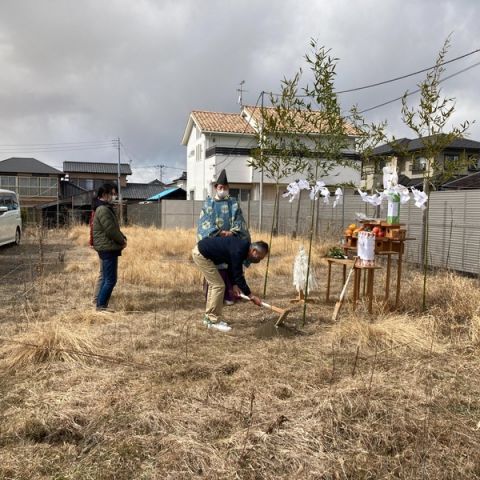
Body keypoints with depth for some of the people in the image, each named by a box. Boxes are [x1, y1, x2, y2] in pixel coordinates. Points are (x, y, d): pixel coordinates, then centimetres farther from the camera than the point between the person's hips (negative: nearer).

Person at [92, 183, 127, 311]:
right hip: (108, 248, -11)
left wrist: (123, 238, 6)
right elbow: (111, 230, -21)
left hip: (108, 248, 11)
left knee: (106, 279, 16)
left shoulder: (106, 208, 18)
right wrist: (122, 241, -8)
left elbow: (115, 228, 21)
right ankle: (101, 305, -1)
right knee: (111, 280, -7)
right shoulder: (103, 210, -16)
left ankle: (100, 305, 22)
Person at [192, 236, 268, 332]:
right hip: (201, 254, -10)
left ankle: (209, 317, 22)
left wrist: (234, 285, 8)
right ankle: (214, 321, 1)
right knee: (218, 286, -8)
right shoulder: (238, 251, -24)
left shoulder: (243, 247, 5)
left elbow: (231, 267, 17)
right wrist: (251, 296, -16)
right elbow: (238, 276, -21)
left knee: (214, 284, 15)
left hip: (201, 251, 10)